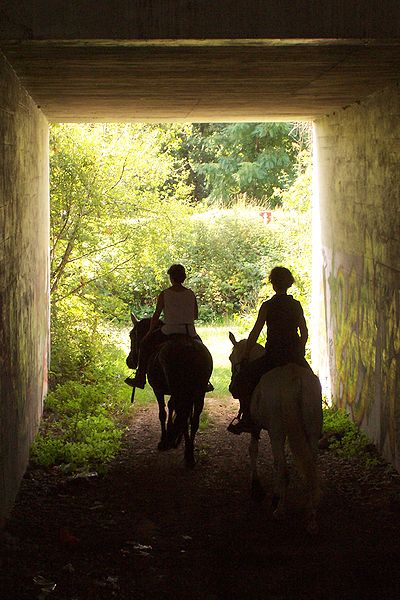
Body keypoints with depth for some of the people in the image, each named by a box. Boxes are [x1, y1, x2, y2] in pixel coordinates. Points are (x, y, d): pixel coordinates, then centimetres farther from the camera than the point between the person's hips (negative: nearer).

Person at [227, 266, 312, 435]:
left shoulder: (267, 306, -8)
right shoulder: (297, 305, 5)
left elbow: (255, 333, -7)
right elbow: (304, 333, 10)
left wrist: (245, 356, 0)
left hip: (273, 356, -4)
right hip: (294, 357, 4)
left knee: (242, 377, 11)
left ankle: (247, 419, 6)